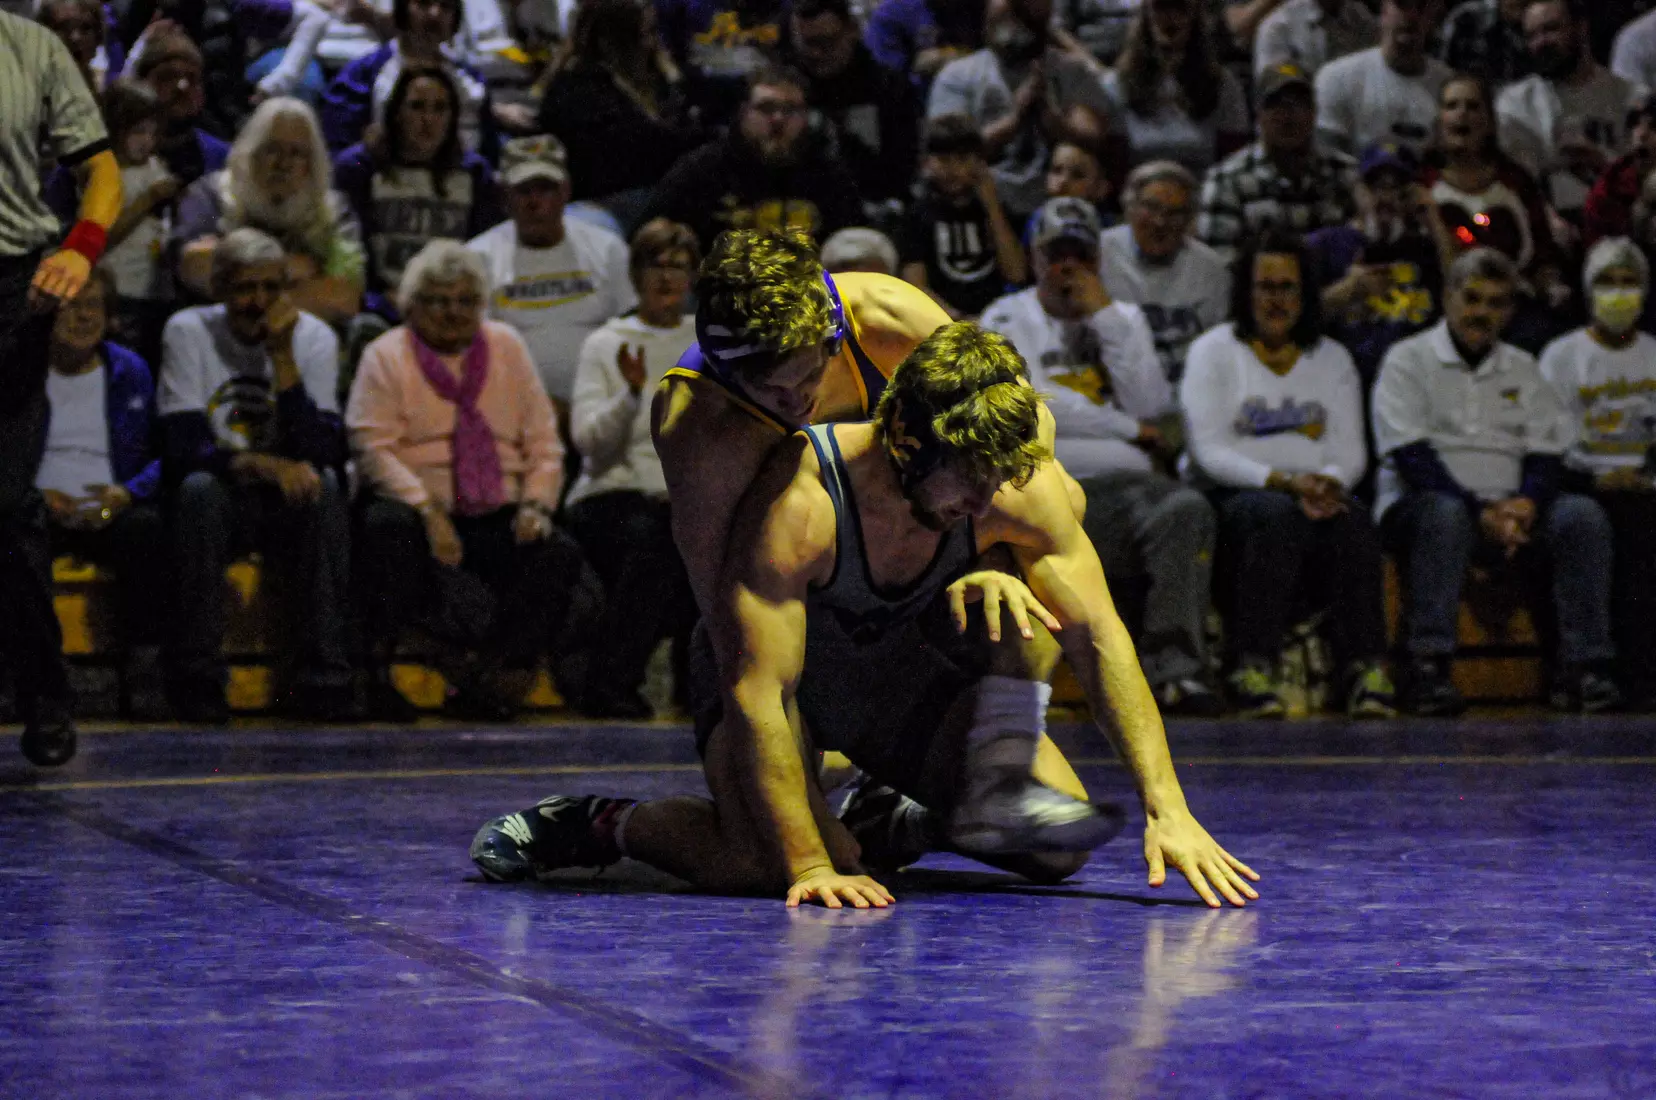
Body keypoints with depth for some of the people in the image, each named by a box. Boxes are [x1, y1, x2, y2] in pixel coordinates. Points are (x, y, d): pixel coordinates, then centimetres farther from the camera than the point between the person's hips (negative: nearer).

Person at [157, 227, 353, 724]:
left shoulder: (314, 337, -4)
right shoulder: (188, 332, -6)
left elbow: (318, 453, -18)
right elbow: (182, 449, -17)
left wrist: (283, 357, -23)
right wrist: (262, 464, -33)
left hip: (288, 507, 1)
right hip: (218, 505, -1)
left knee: (325, 483, -30)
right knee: (200, 486, -34)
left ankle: (322, 676, -29)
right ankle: (197, 678, -28)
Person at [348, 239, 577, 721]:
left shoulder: (506, 347, 16)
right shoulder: (387, 356, 5)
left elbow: (543, 442, 14)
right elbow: (374, 448, -8)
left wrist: (536, 503, -5)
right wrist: (428, 510, -22)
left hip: (498, 518, 3)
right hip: (417, 508, -3)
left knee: (559, 553, -25)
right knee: (388, 525, -37)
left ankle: (489, 677, -25)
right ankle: (380, 666, -30)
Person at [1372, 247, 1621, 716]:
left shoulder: (1522, 370, 20)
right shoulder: (1408, 360, 4)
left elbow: (1546, 455, 11)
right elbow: (1412, 458, -8)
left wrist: (1525, 504, -14)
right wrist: (1480, 514, -21)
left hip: (1509, 510, 4)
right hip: (1420, 505, -4)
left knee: (1582, 514, -23)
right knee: (1444, 513, -39)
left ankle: (1582, 667, -27)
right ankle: (1427, 671, -40)